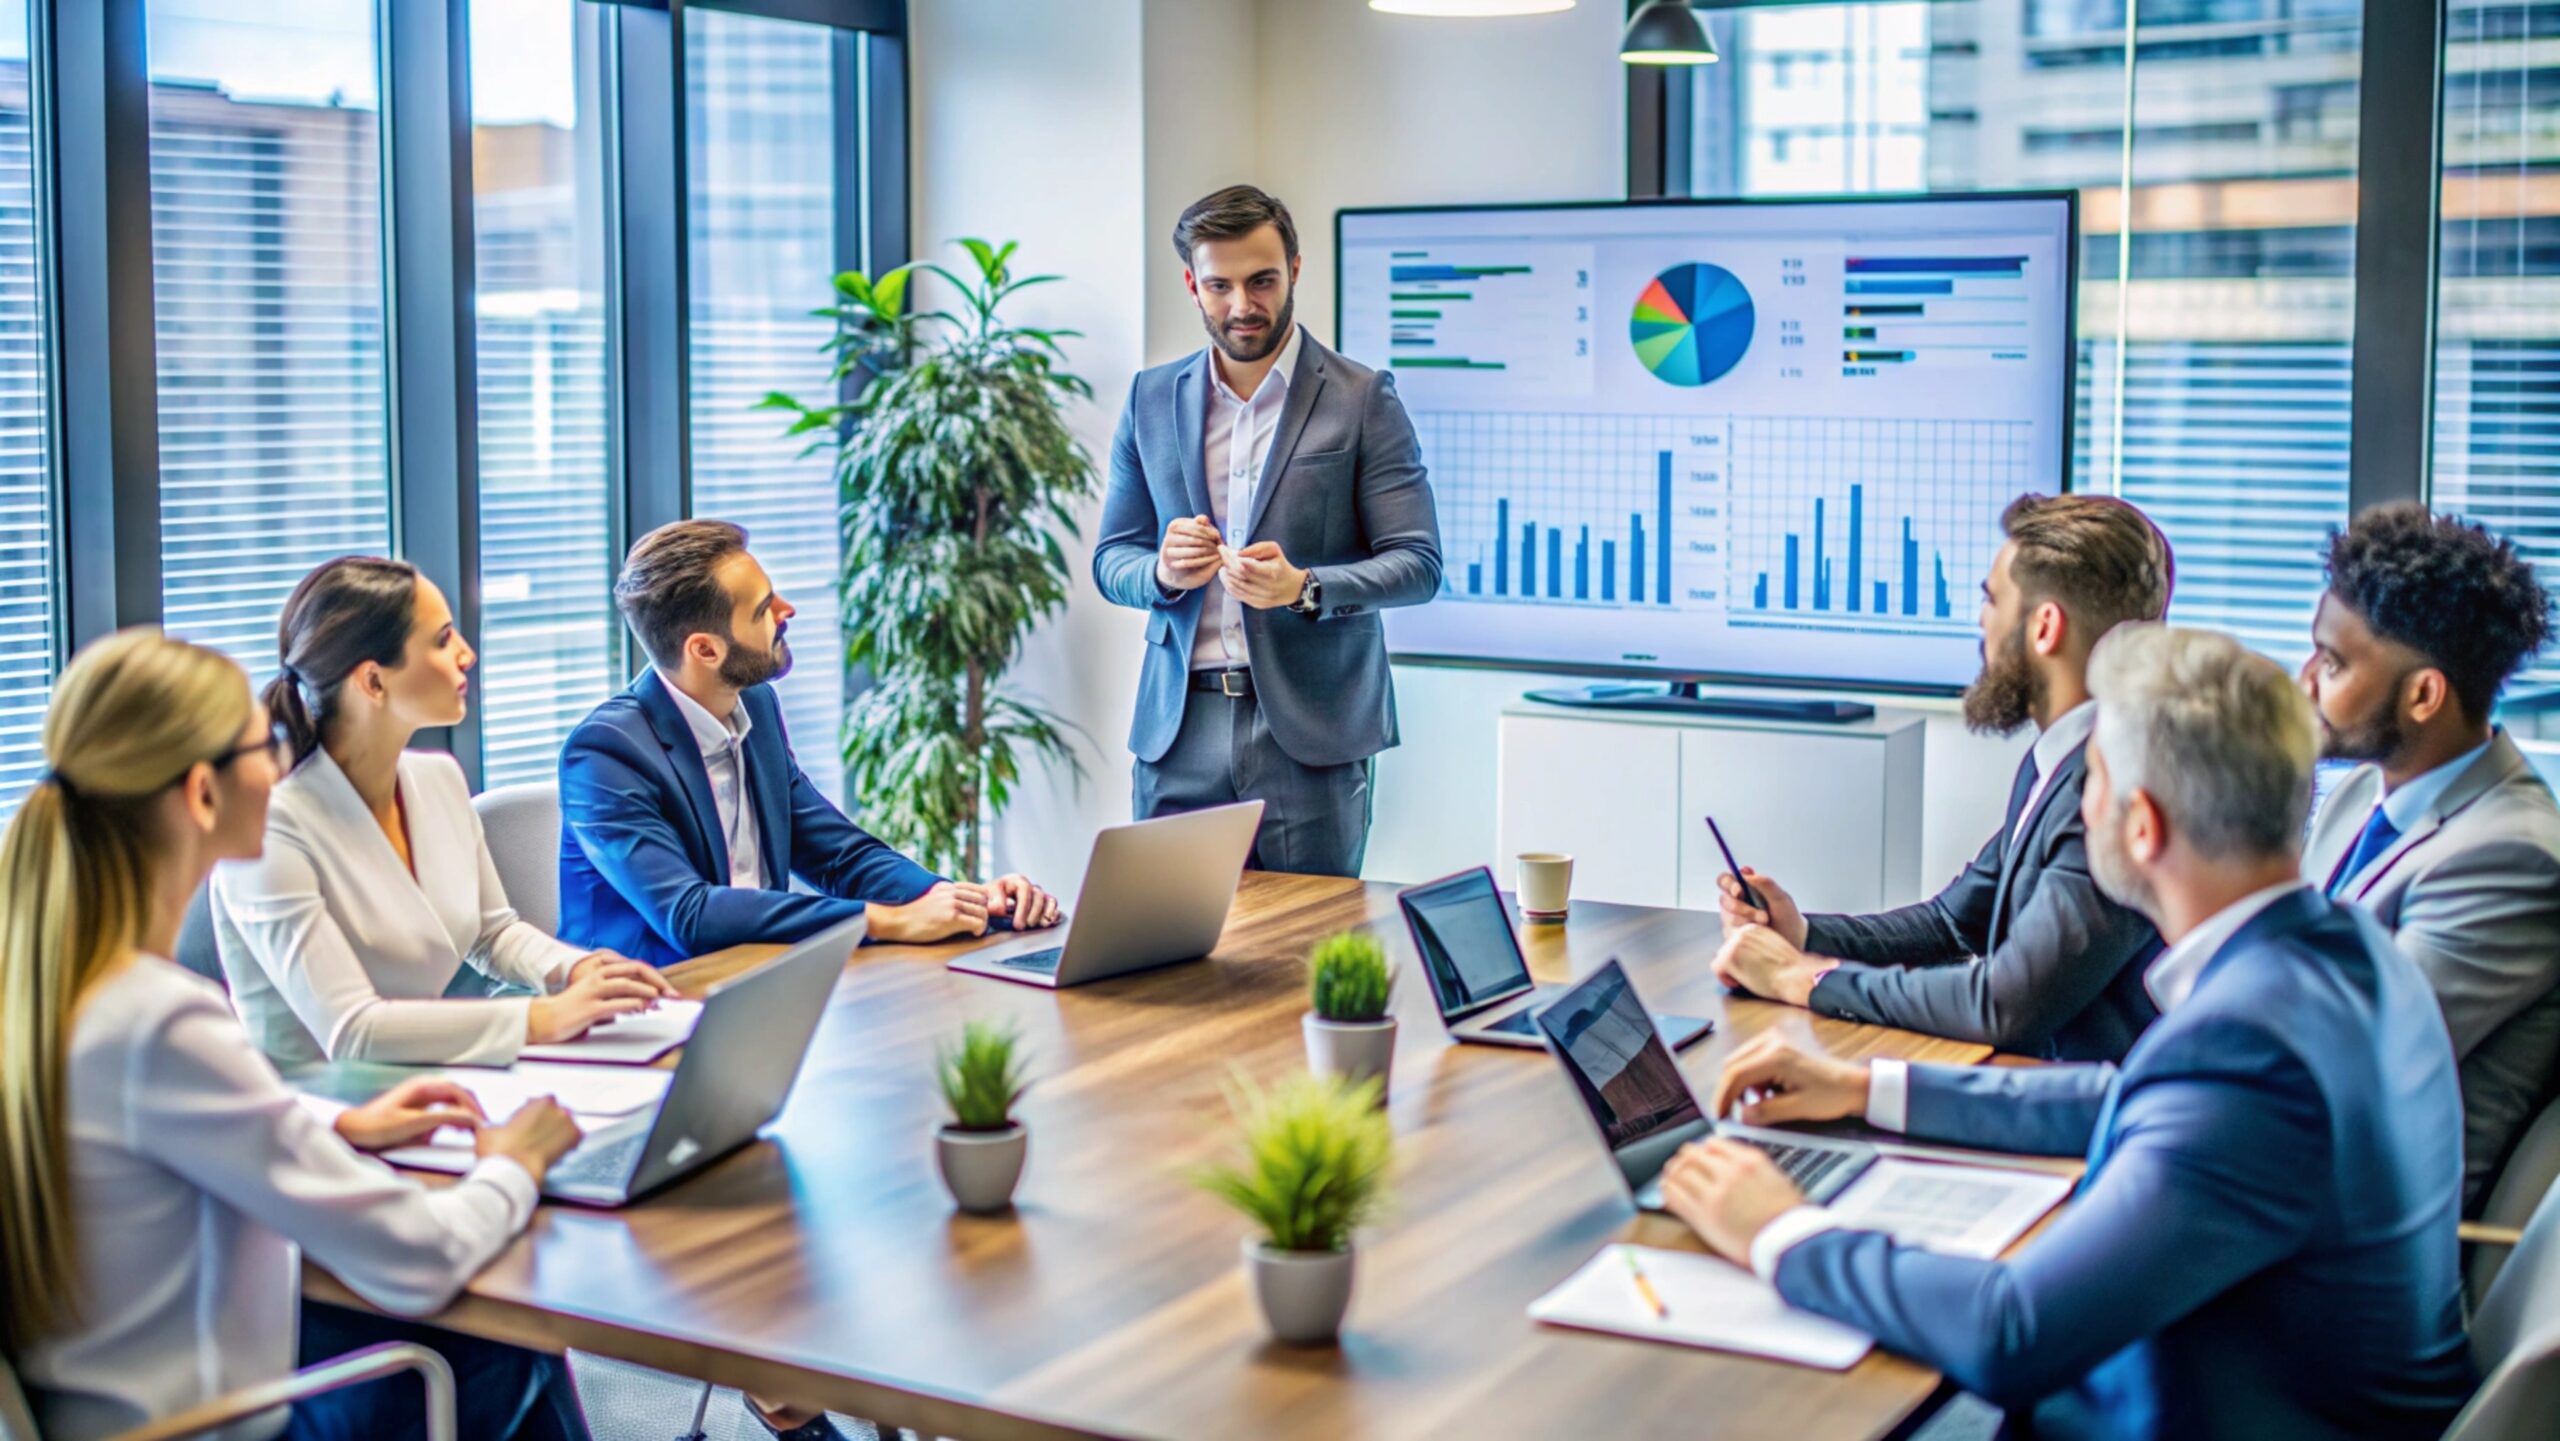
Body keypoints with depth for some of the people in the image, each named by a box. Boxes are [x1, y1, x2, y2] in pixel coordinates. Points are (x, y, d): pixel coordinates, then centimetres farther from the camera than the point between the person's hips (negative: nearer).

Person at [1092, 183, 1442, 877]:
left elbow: (1418, 564, -3)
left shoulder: (1361, 398, 0)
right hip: (1178, 733, 3)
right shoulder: (1152, 399, 11)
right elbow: (1110, 561, 13)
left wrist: (1304, 587, -21)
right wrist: (1163, 571, -10)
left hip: (1309, 734, -3)